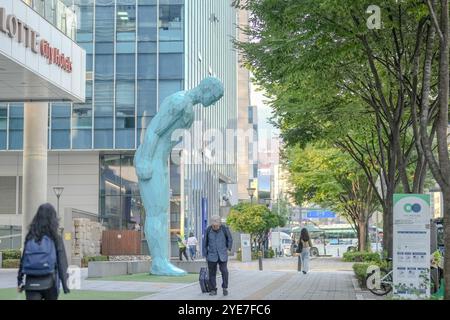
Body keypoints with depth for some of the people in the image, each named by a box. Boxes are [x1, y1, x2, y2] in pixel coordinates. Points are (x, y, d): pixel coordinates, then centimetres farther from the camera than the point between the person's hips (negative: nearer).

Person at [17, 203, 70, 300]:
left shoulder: (30, 237, 3)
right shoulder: (55, 238, -4)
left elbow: (23, 260, 5)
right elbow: (62, 262, -8)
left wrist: (20, 281, 13)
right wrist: (65, 285, -7)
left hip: (31, 283, 1)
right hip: (49, 282, -1)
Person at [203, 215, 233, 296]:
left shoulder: (225, 229, -10)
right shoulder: (208, 230, -6)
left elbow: (230, 239, 7)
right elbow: (205, 242, 5)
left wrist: (228, 249, 10)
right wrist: (205, 255, 8)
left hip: (222, 255, -1)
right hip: (212, 255, 1)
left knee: (224, 271, -12)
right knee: (212, 272, 0)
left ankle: (225, 288, 5)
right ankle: (213, 290, 11)